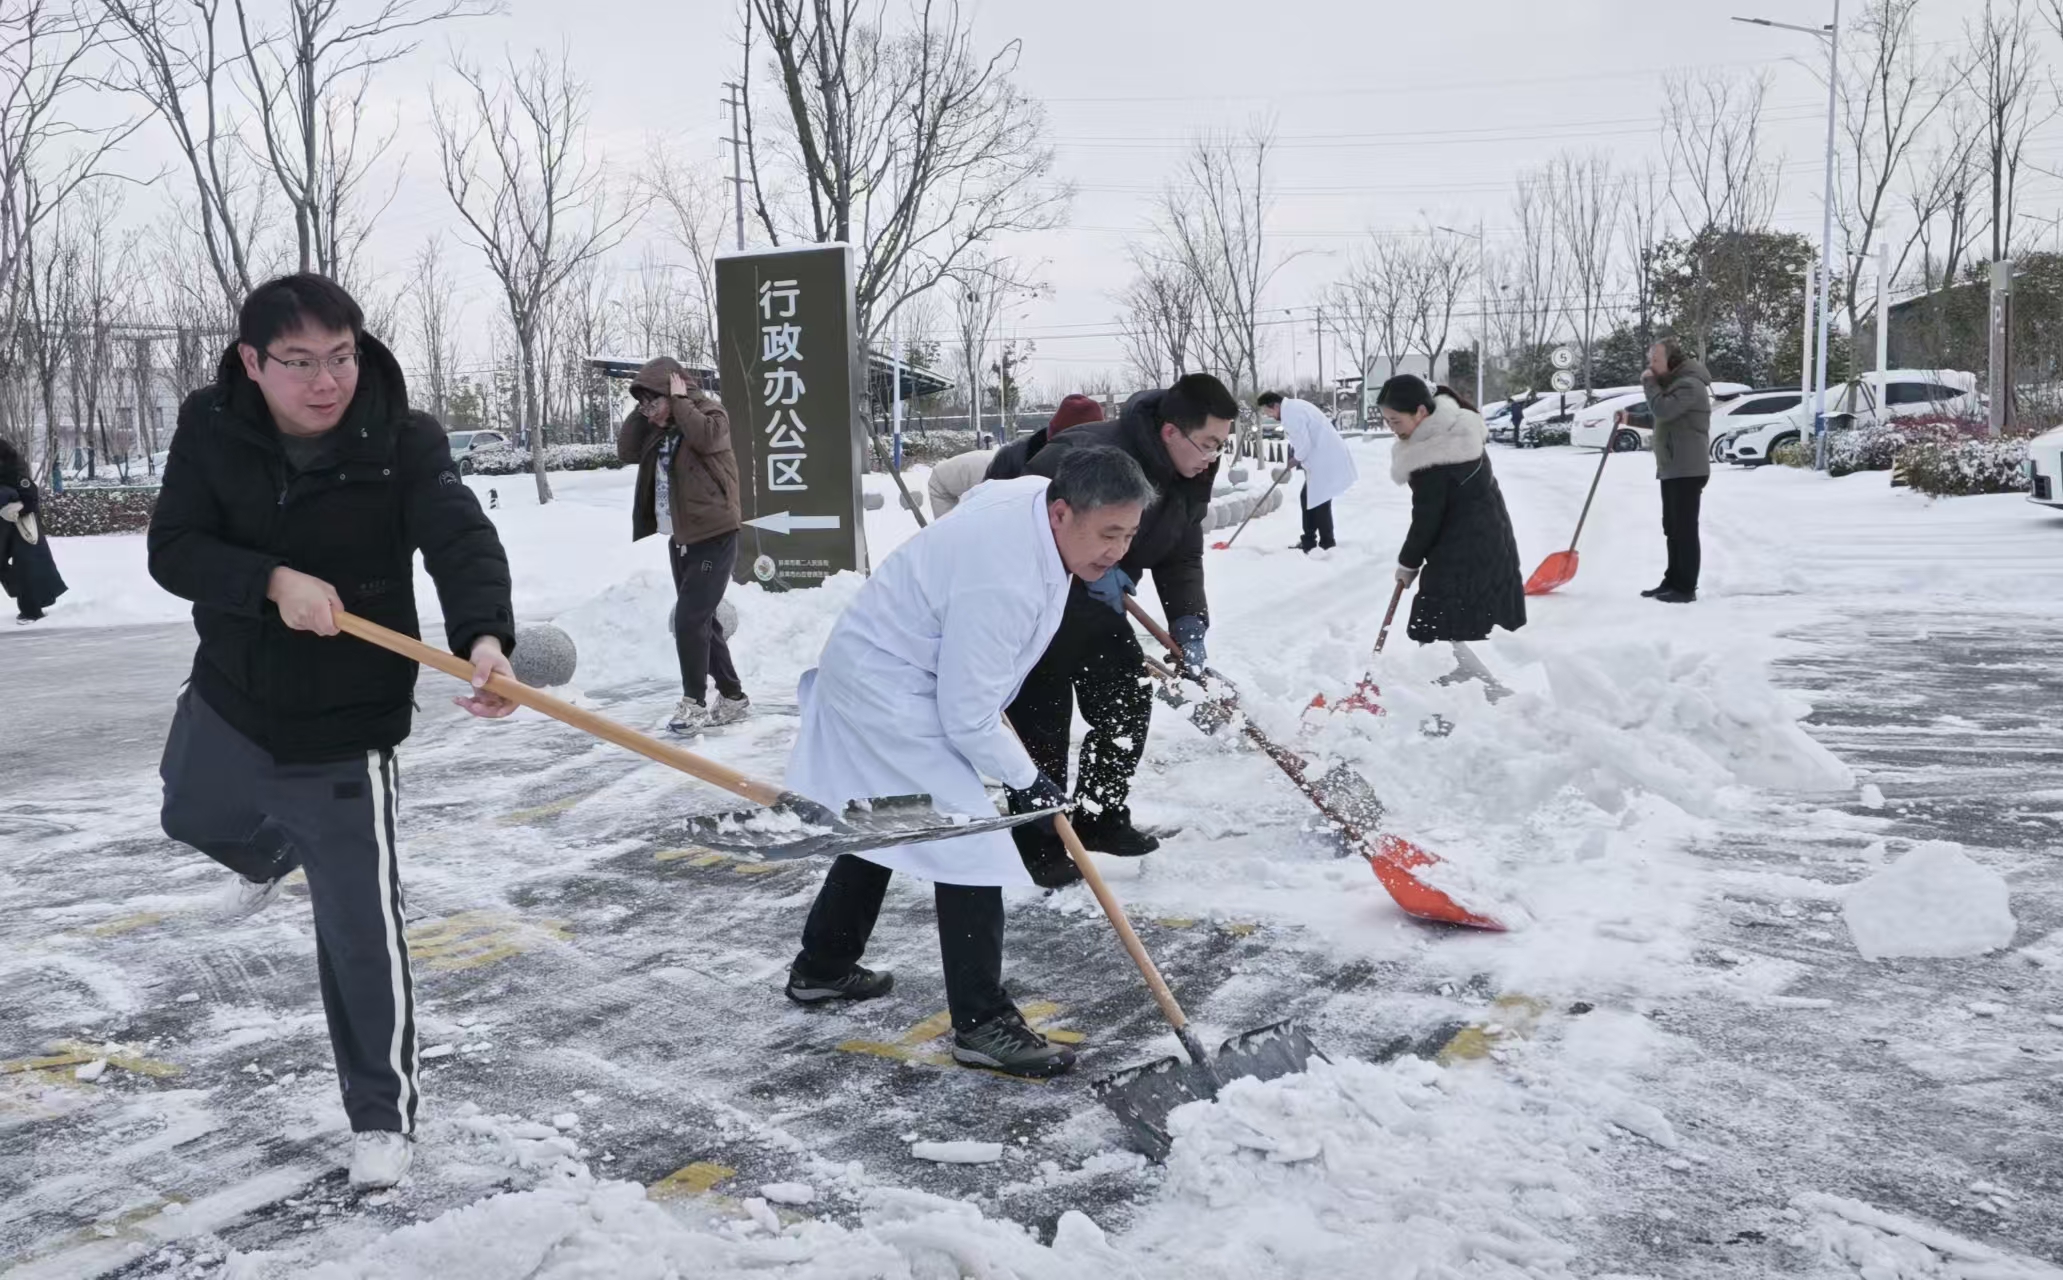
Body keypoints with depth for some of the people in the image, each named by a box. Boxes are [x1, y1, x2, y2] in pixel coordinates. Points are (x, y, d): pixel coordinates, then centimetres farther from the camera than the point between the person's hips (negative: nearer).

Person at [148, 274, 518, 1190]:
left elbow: (462, 540, -37)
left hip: (344, 731, -5)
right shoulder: (211, 428, -13)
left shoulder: (405, 443, -22)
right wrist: (273, 580, -36)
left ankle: (382, 1116, 18)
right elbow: (173, 551, -16)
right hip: (228, 699, 5)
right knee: (194, 816, 35)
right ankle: (267, 857, 73)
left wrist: (483, 636, -57)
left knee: (361, 930, -2)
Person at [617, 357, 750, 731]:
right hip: (681, 539, 8)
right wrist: (642, 411, -2)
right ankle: (733, 697, 21)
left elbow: (705, 437, -29)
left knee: (690, 618, -13)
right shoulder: (657, 430, 12)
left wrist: (679, 401, -18)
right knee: (701, 621, 12)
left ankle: (694, 702, -3)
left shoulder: (710, 413, -8)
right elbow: (626, 451, 5)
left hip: (714, 537, -8)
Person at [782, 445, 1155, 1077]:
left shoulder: (1036, 495, -8)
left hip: (877, 672, 11)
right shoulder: (1002, 583, -35)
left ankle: (821, 968, 41)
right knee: (970, 846, -12)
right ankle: (982, 1024, -3)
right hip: (889, 695, -11)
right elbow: (969, 720, -27)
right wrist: (1025, 778, -11)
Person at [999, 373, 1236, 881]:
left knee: (1129, 704, 10)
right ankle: (1037, 844, 8)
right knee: (1042, 721, -4)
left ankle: (1099, 818, 27)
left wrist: (1189, 622, -14)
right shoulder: (1090, 453, -33)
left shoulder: (1190, 481, -5)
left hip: (1099, 603, 8)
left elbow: (1182, 557, 2)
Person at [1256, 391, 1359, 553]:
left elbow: (1304, 444, -21)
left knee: (1320, 502, -6)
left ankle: (1327, 546, 0)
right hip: (1325, 458, 11)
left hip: (1326, 461, -11)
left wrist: (1295, 460, -3)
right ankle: (1309, 542, 24)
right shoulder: (1293, 406, 15)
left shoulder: (1290, 414, -18)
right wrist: (1296, 459, 11)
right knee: (1308, 498, 17)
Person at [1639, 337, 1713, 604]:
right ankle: (1672, 581, 21)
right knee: (1672, 529, 14)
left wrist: (1649, 382, -13)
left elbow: (1662, 410, -25)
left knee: (1685, 529, -10)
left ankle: (1686, 587, -9)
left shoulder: (1689, 384, -15)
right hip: (1672, 469, 11)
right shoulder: (1674, 383, 20)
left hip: (1687, 470, -11)